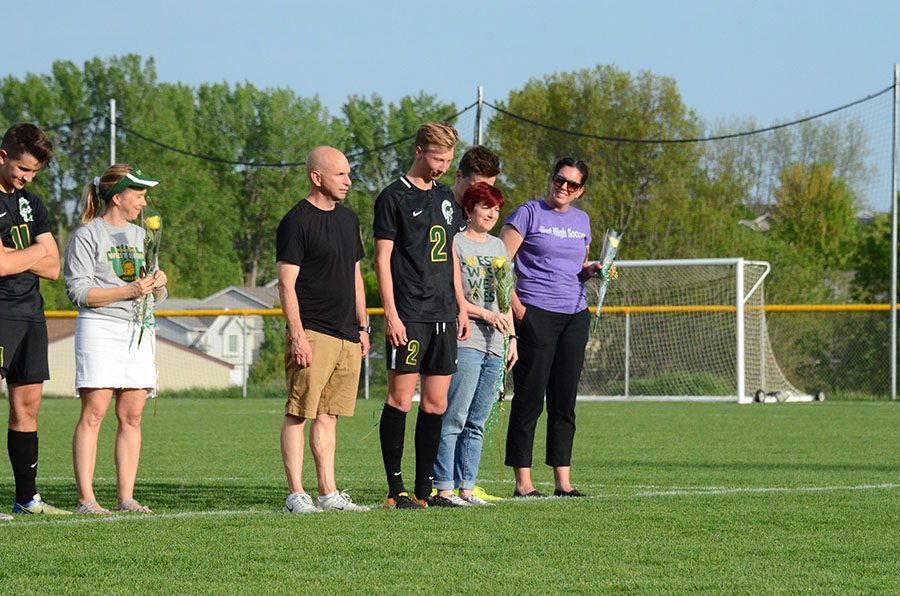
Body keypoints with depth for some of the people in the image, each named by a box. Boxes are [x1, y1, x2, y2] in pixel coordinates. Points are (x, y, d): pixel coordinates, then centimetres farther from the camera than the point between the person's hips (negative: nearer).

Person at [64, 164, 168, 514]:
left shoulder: (141, 236, 20)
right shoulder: (87, 236, -1)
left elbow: (157, 297, 22)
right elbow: (79, 291, -9)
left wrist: (158, 284, -2)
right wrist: (128, 291, -16)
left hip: (139, 330, 6)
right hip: (99, 327, -6)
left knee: (132, 415, 2)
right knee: (94, 412, -10)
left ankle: (126, 497, 4)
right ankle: (86, 498, -12)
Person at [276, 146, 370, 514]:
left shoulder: (348, 219, 17)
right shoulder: (297, 221, -7)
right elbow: (286, 284, -11)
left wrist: (362, 327, 19)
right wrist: (297, 335, -17)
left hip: (346, 336, 8)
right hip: (312, 334, -8)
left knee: (328, 415, 9)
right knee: (298, 414, -7)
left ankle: (328, 493, 10)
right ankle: (296, 495, -8)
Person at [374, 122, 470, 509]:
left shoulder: (445, 198, 17)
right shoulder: (394, 197, -4)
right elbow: (382, 259, -7)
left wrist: (461, 307, 17)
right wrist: (391, 314, -13)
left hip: (443, 315, 7)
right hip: (409, 315, -7)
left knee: (436, 403, 6)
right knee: (401, 399, -6)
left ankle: (424, 489, 10)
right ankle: (395, 490, -3)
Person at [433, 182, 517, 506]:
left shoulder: (498, 246, 19)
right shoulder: (455, 243, -3)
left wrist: (511, 337, 17)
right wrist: (487, 315, -15)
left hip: (493, 345, 7)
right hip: (464, 342, -7)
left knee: (477, 422, 7)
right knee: (454, 417, -11)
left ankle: (466, 488, 9)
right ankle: (444, 488, -11)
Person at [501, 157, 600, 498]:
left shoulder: (581, 221, 16)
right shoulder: (529, 214, -2)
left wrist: (591, 271, 4)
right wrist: (514, 304, -14)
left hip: (575, 316, 6)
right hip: (536, 314, -6)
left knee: (564, 401, 7)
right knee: (530, 399, -5)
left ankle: (563, 482, 11)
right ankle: (523, 483, -3)